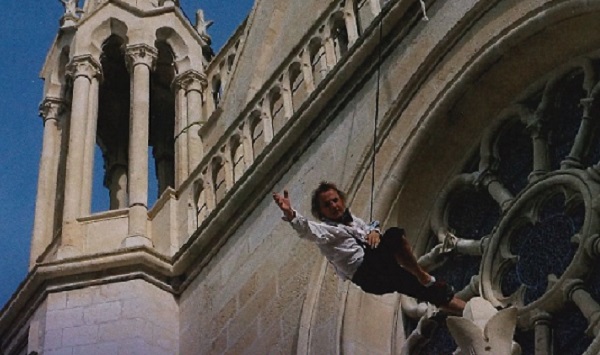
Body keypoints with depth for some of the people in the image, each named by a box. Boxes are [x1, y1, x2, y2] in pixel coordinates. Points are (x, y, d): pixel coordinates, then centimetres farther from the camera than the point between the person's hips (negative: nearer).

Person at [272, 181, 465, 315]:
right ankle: (423, 277, -17)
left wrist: (374, 231, 6)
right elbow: (307, 230, -20)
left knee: (435, 293, 0)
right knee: (394, 236, -30)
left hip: (387, 273, 7)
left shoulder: (353, 220, 24)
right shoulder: (325, 229, -1)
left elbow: (369, 228, 33)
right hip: (367, 274, -7)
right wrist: (290, 214, -41)